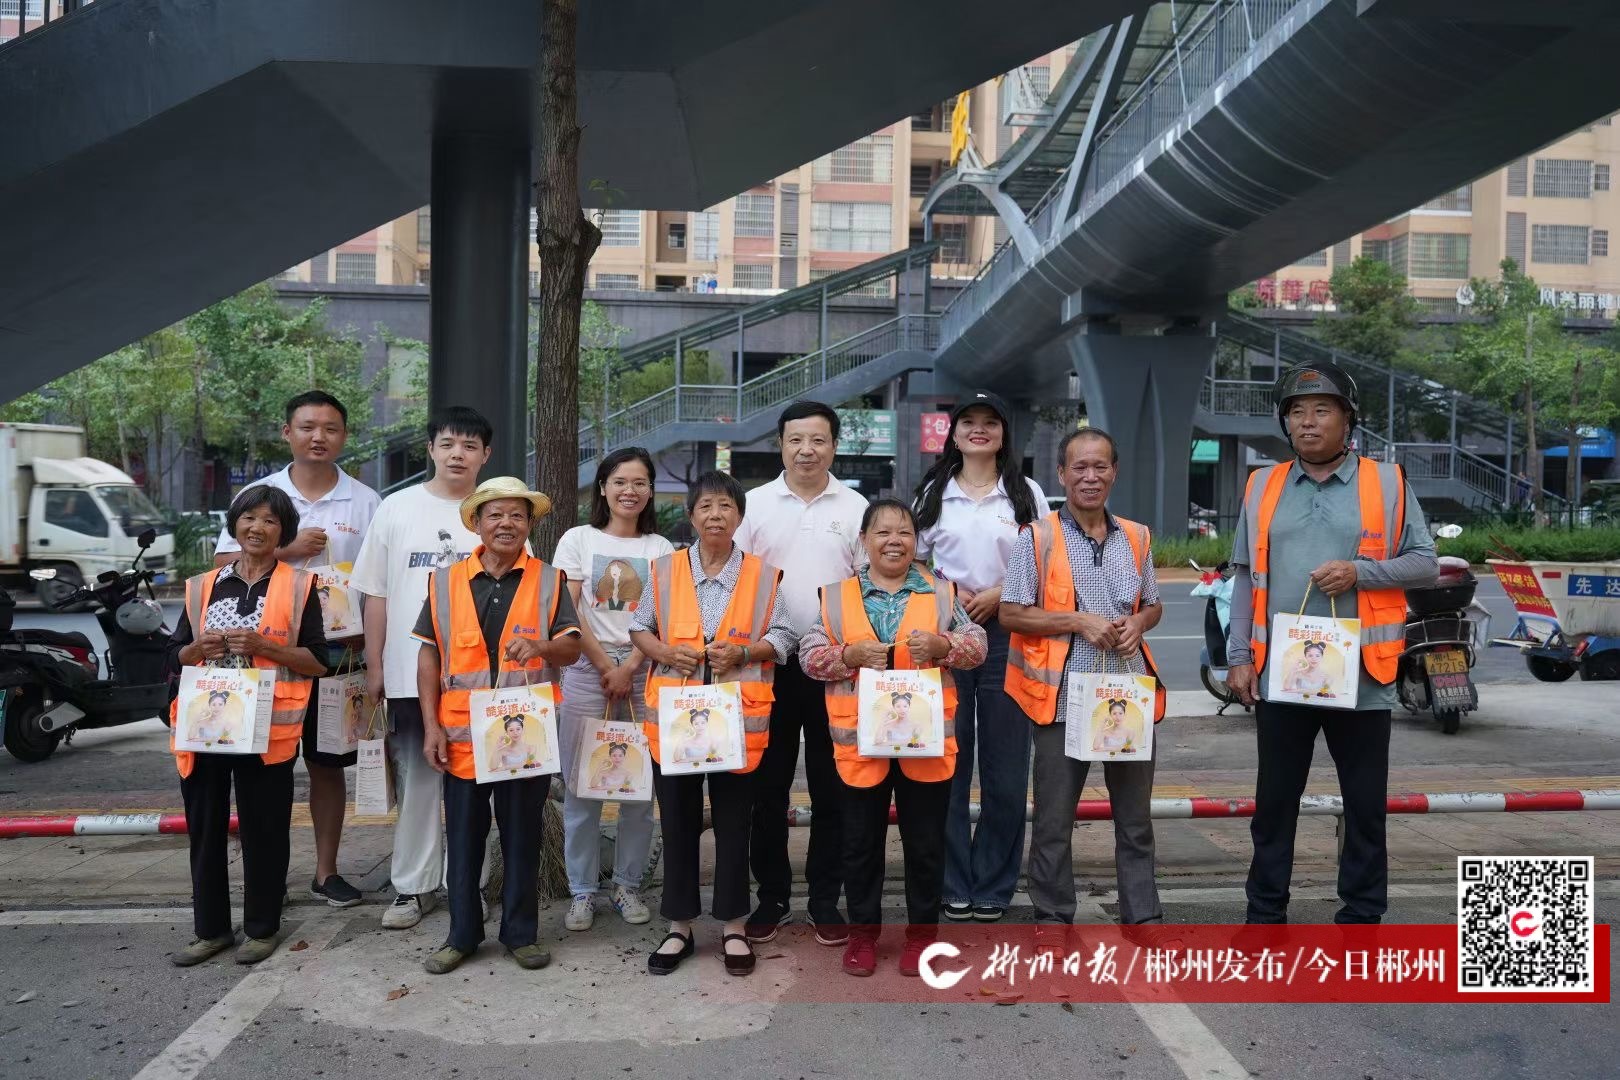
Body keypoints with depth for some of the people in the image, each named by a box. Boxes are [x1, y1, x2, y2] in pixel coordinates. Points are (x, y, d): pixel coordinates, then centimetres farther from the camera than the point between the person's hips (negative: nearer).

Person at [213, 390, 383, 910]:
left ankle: (326, 871, 19)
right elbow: (224, 563, 0)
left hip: (335, 653, 0)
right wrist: (286, 550, -13)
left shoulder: (365, 502, 4)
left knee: (327, 763, 9)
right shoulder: (259, 494, 5)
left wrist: (362, 640, -5)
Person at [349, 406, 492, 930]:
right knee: (416, 781, 10)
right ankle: (413, 885, 22)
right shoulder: (397, 508, 5)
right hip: (409, 672, 1)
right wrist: (374, 666, 4)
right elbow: (376, 594, 7)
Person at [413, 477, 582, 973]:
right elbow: (429, 656, 5)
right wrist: (431, 726, 0)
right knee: (463, 837, 9)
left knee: (523, 836, 8)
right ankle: (462, 934, 24)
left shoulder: (549, 581, 3)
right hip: (463, 734, 1)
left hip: (527, 733, -1)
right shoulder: (446, 582, 5)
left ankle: (521, 933, 22)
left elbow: (572, 648, -2)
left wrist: (542, 647, -25)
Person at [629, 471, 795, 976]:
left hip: (738, 717, -1)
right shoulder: (664, 569, 4)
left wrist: (743, 653, -15)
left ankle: (734, 927, 21)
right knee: (678, 823, 9)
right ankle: (679, 926, 23)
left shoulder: (764, 573, 1)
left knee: (733, 824, 7)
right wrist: (666, 653, -10)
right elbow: (639, 627, 10)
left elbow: (783, 637, 3)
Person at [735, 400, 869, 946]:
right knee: (768, 787, 8)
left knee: (832, 789, 7)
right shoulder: (754, 505, 4)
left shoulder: (856, 508, 4)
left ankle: (826, 901, 19)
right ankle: (772, 897, 22)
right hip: (770, 662, 1)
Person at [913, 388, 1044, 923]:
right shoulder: (934, 492, 10)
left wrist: (998, 595, -10)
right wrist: (948, 597, -7)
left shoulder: (1027, 493, 7)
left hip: (1006, 633, 0)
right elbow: (914, 561, 10)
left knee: (1005, 764, 2)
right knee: (947, 761, 3)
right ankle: (952, 882, 14)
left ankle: (993, 884, 15)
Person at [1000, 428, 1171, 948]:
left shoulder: (1136, 537, 9)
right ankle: (1052, 918, 19)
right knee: (1054, 817, 6)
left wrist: (1137, 625, -5)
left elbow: (1153, 606, 17)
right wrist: (1078, 622, -15)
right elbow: (1011, 613, -6)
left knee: (1135, 813, 12)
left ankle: (1143, 915, 24)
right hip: (1063, 696, -3)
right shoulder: (1038, 538, -4)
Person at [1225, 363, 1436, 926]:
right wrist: (1239, 657, 3)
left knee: (1365, 804, 8)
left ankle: (1361, 916, 22)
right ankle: (1265, 912, 22)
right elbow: (1246, 578, 9)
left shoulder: (1387, 482, 2)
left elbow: (1425, 562, 2)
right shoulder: (1262, 486, 8)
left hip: (1360, 672, -2)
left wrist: (1360, 572, -15)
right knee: (1274, 799, 10)